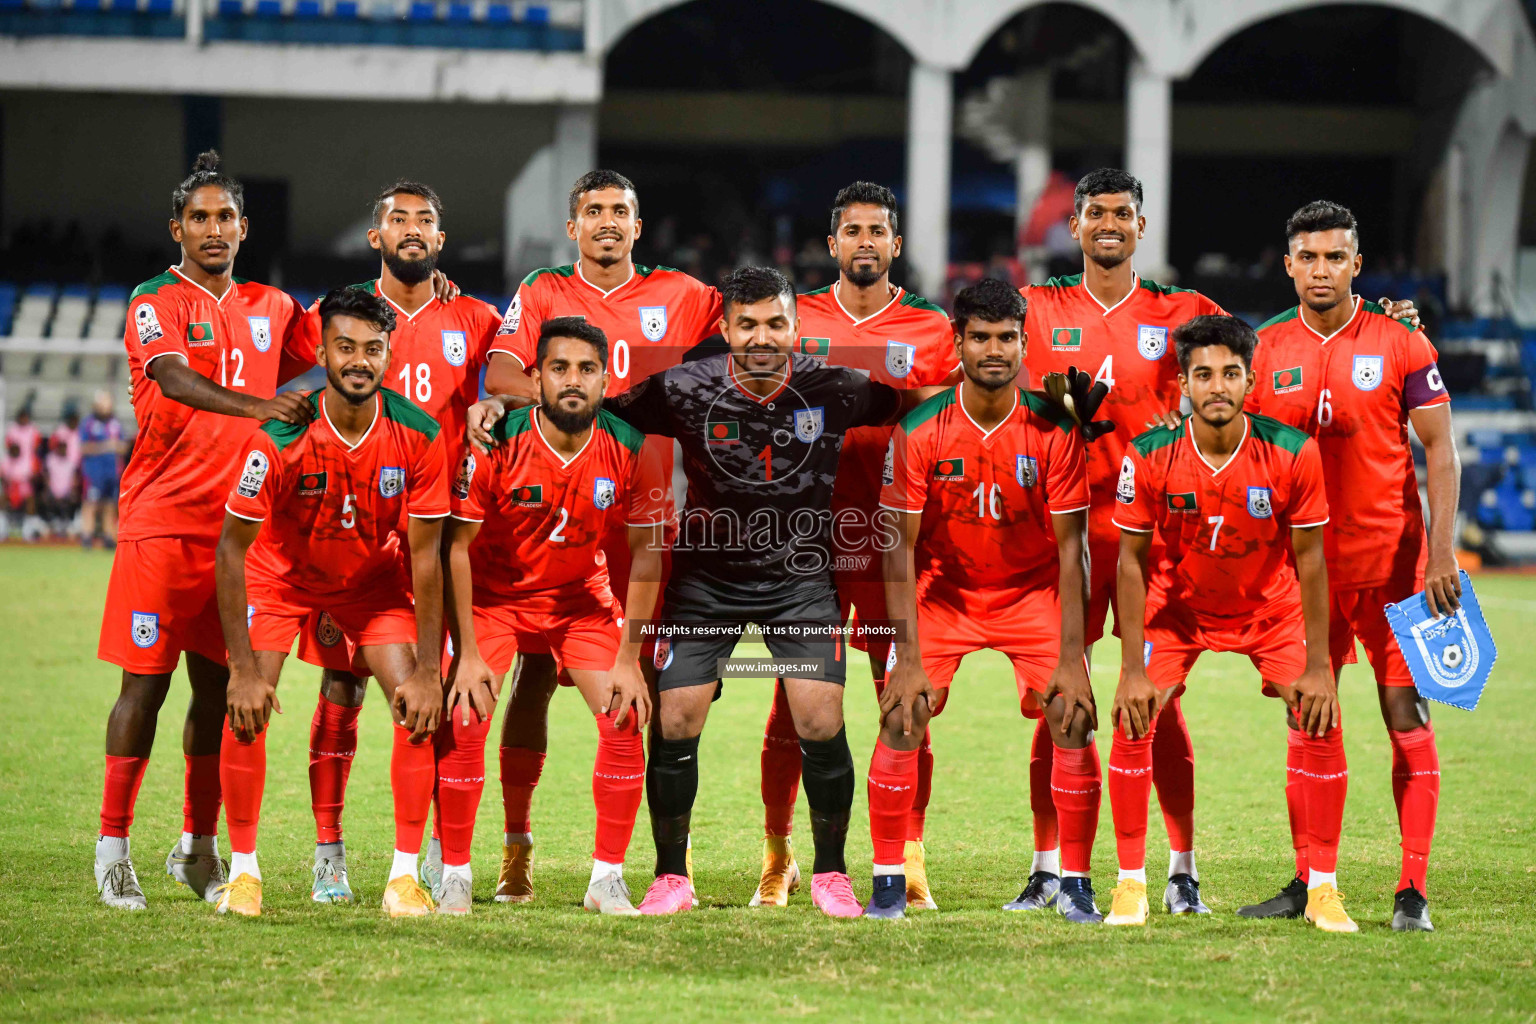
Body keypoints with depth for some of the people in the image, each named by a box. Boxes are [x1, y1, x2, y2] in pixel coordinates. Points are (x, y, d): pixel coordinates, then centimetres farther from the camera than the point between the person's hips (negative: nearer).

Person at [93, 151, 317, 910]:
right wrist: (256, 406, -39)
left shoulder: (270, 308, 14)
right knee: (146, 683, -5)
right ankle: (113, 846, 1)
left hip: (239, 524, 5)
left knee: (216, 686, 8)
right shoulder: (155, 305, -4)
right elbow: (176, 378, -23)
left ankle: (198, 846, 17)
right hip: (160, 520, -5)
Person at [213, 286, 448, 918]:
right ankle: (243, 869, -1)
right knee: (245, 710, -17)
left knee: (419, 708, -13)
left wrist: (428, 670, -17)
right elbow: (233, 547, -22)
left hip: (374, 576, 2)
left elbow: (424, 555, -14)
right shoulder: (280, 438, -29)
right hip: (280, 574, -2)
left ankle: (405, 875, -4)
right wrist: (243, 668, -25)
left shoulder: (418, 436, -23)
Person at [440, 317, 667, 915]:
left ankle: (607, 881, 2)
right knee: (464, 721, -16)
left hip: (580, 596, 2)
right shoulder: (495, 445, -24)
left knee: (625, 721, -10)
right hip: (494, 592, -2)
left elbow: (646, 551, -7)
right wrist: (468, 653, -17)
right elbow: (457, 545, -15)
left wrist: (629, 659, -10)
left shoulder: (628, 449, -18)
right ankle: (455, 879, -2)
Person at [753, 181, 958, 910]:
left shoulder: (932, 332, 7)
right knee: (792, 705, 1)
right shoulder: (795, 319, 9)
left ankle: (909, 863, 7)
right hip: (805, 529, 0)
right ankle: (778, 858, 12)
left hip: (893, 538, 0)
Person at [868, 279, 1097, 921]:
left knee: (1074, 723, -14)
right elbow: (901, 549, -13)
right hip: (942, 591, 0)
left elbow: (1070, 549, -12)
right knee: (900, 722, -14)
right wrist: (910, 660, -19)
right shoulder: (920, 431, -16)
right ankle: (888, 883, 0)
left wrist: (1070, 660, -18)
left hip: (1032, 594, 0)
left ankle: (1075, 885, 0)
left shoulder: (1053, 430, -15)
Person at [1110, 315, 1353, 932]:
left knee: (1322, 725, -13)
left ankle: (1323, 889, 0)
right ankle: (1131, 884, -1)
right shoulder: (1149, 457, -23)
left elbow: (1309, 559, -14)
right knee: (1132, 722, -16)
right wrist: (1133, 669, -17)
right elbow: (1132, 561, -13)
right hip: (1178, 605, 0)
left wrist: (1317, 667, -15)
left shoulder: (1292, 453, -23)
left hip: (1272, 606, 0)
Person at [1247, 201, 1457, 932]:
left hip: (1393, 557, -3)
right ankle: (1308, 881, 13)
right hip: (1306, 562, 3)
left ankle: (1412, 890, -4)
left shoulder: (1400, 345, -3)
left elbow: (1440, 452, -1)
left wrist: (1442, 551, -10)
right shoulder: (1265, 352, 4)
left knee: (1406, 715, -5)